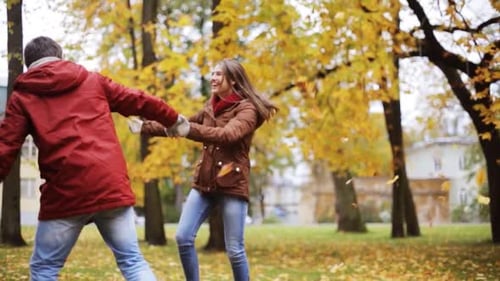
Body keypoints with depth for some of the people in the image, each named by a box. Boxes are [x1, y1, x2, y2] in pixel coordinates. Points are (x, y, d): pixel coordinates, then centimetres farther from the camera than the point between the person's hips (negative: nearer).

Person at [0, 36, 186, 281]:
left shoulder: (22, 97, 9)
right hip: (112, 185, 3)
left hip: (66, 191, -2)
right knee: (132, 261, 12)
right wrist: (174, 119, 40)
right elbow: (138, 101, 25)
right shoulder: (92, 80, 17)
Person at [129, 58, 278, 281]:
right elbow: (182, 125, 22)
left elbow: (228, 135, -25)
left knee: (234, 249, -4)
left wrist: (190, 130, -37)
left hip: (232, 184, -6)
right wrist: (144, 126, 15)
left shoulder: (247, 109, -6)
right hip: (204, 182, 6)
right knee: (183, 237, -4)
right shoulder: (210, 108, 14)